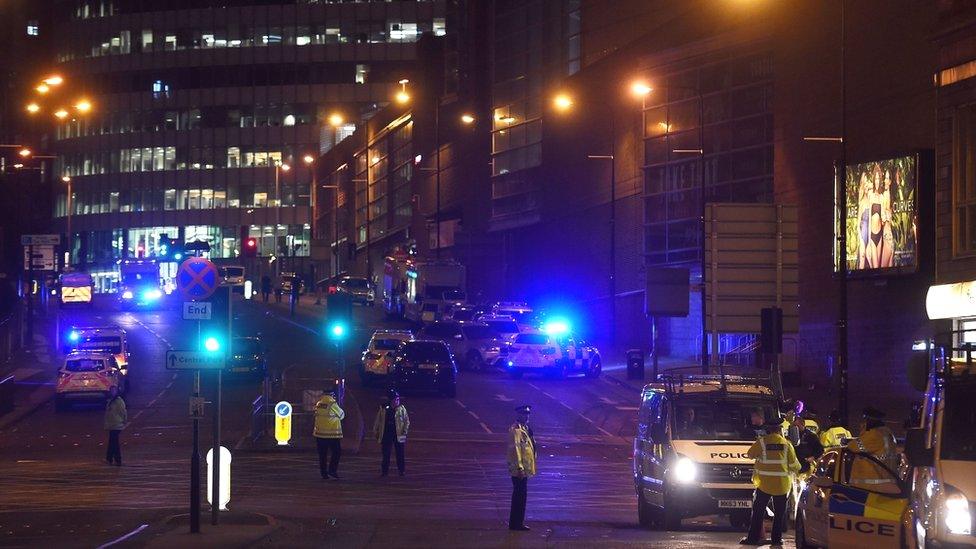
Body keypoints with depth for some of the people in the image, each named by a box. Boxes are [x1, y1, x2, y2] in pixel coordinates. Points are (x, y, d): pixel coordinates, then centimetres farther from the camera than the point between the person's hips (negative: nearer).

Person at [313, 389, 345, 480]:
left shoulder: (318, 404, 5)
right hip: (332, 434, -6)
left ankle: (324, 473, 11)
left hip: (320, 433, 6)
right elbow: (341, 415, 1)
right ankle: (332, 470, -3)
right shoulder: (332, 403, -12)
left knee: (322, 454, 9)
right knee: (337, 452, 5)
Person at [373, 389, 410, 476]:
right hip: (386, 435, 1)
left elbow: (407, 421, 2)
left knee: (400, 454, 2)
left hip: (398, 435, -1)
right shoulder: (383, 409, 0)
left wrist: (404, 431, -7)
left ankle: (402, 470, 11)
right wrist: (376, 431, 9)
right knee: (386, 454, 4)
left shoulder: (401, 409, -1)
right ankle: (385, 470, 12)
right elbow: (377, 421, 9)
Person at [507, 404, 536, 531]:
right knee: (520, 495, -7)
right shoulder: (515, 430, -16)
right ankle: (516, 523, -2)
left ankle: (517, 522, 20)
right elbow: (515, 449, -21)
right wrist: (519, 467, -24)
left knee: (521, 495, 13)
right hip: (519, 469, -10)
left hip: (524, 468, 10)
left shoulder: (524, 428, 14)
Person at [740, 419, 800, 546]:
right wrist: (797, 469, 23)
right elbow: (793, 465, 1)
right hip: (782, 485, 1)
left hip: (764, 484, -1)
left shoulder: (761, 442, -7)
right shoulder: (786, 444, -2)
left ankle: (752, 538, 4)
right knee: (779, 513, 12)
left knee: (758, 512, 6)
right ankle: (777, 538, 12)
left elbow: (750, 454, 6)